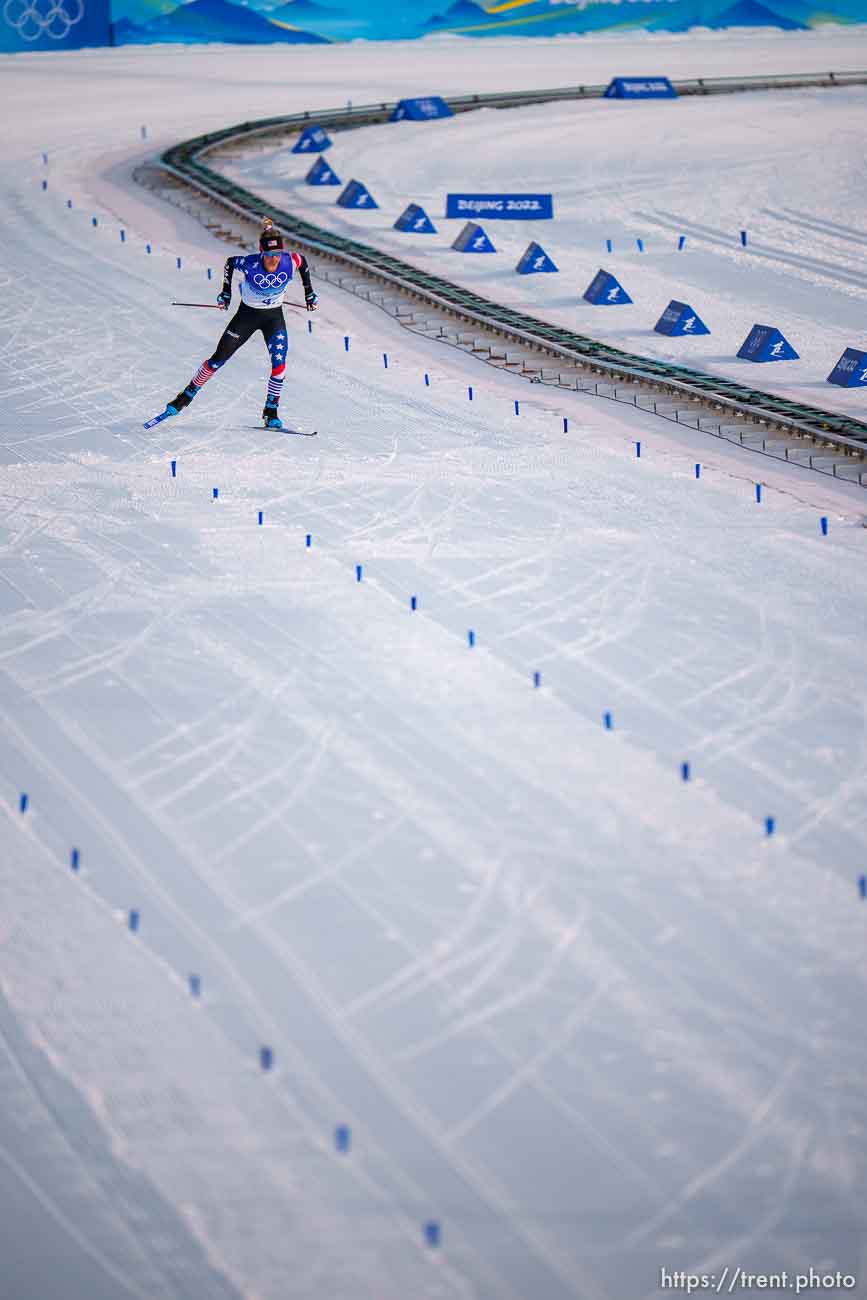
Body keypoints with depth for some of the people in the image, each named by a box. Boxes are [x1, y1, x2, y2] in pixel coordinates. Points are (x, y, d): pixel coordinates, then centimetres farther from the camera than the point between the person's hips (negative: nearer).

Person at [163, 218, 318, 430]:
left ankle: (271, 412, -2)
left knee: (279, 362, -17)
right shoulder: (249, 264, -28)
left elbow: (303, 260, 1)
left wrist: (309, 292, 3)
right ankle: (187, 396, 19)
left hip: (274, 317, 1)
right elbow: (230, 262, -6)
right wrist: (226, 292, -5)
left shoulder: (289, 262, -24)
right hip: (247, 314, -1)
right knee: (219, 358, 2)